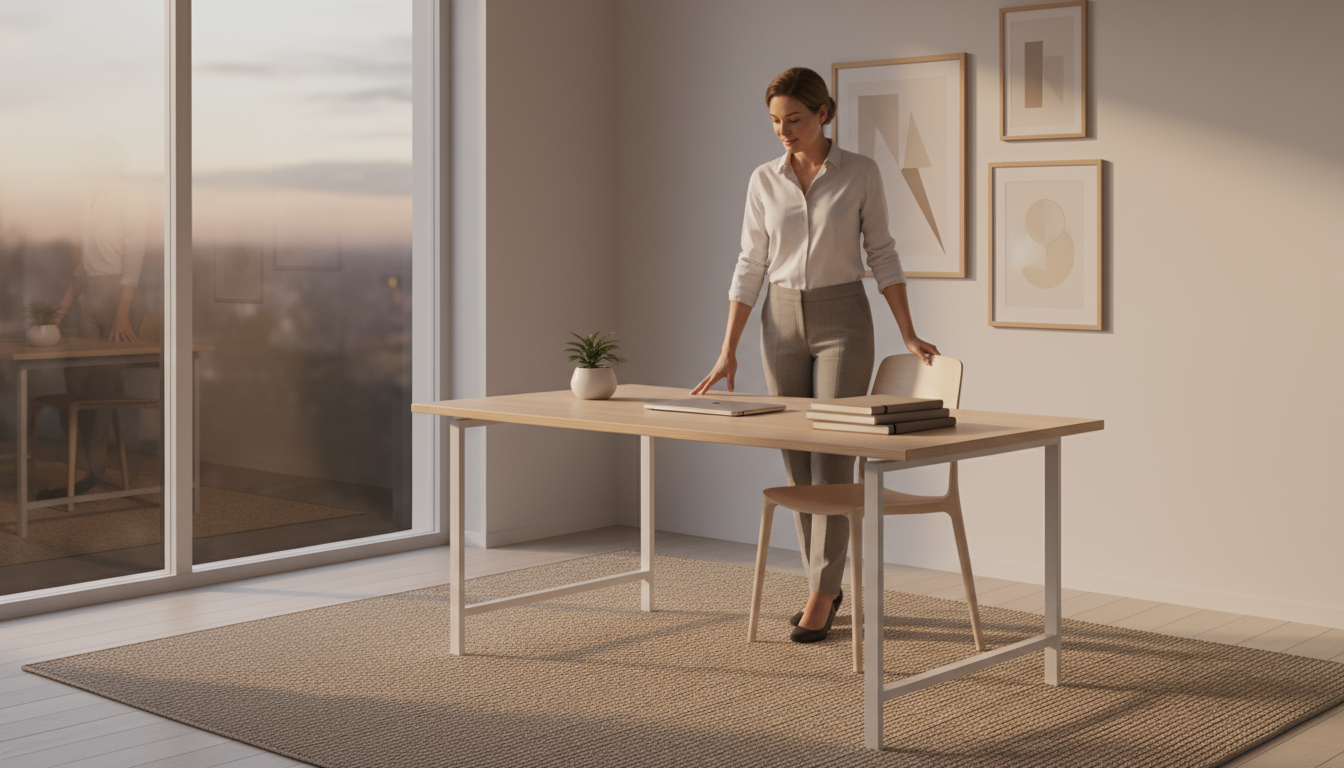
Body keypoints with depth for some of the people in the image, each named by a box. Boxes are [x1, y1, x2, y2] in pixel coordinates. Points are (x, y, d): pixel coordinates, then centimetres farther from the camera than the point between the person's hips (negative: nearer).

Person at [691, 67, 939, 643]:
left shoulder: (860, 173, -4)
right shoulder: (764, 181, 3)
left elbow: (882, 254, 0)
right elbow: (750, 267, 5)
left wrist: (909, 335, -5)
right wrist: (728, 351, 1)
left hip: (842, 320, -3)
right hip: (783, 321, 3)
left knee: (832, 457, -7)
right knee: (797, 459, 7)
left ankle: (820, 596, -2)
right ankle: (824, 584, 20)